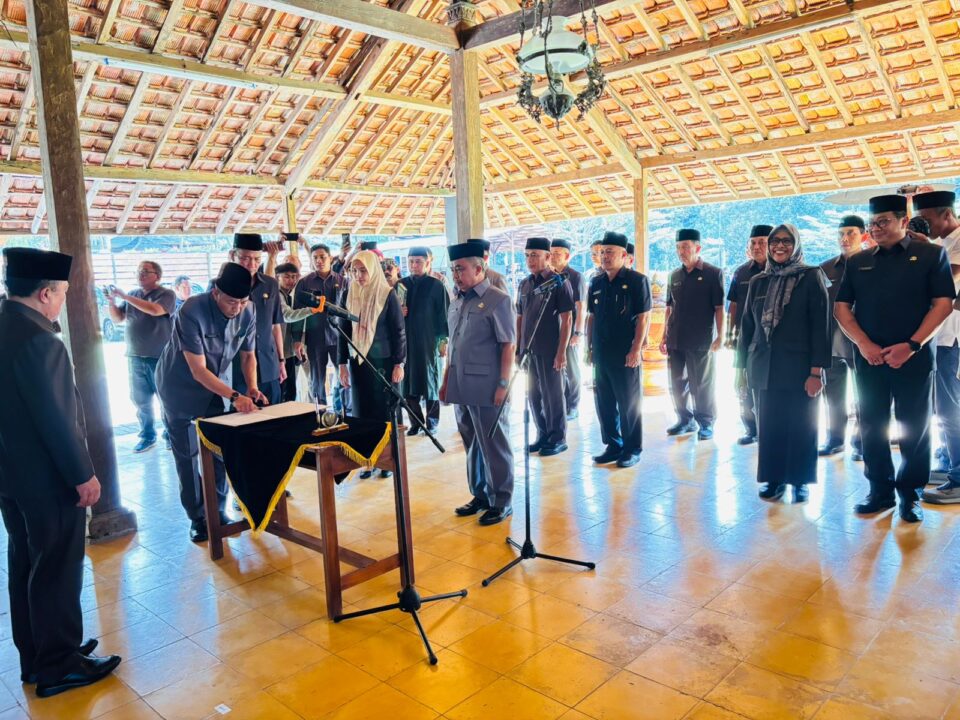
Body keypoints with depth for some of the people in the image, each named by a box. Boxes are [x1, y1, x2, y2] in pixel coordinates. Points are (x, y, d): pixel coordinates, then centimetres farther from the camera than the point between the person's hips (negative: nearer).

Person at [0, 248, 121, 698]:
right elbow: (54, 417, -23)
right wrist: (83, 474, -17)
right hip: (47, 477, -9)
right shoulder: (36, 340, -23)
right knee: (57, 572, 4)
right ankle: (58, 666, 18)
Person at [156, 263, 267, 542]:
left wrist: (252, 388, -16)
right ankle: (197, 517, 16)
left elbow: (248, 355, 0)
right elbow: (198, 371, -28)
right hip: (181, 388, -4)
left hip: (216, 386, 4)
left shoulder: (247, 311, -14)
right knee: (187, 455, 2)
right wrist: (234, 397, -35)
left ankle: (217, 511, 17)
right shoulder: (191, 312, -30)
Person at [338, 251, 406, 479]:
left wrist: (399, 364, -10)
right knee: (362, 411, 6)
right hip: (358, 363, 4)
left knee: (385, 410, 4)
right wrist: (342, 364, 5)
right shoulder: (350, 295, 4)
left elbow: (399, 331, -6)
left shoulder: (387, 295, -7)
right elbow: (343, 331, 8)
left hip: (383, 362, -3)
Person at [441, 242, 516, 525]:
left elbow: (509, 345, -11)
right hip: (461, 388, 7)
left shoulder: (498, 300, -8)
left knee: (494, 447, 3)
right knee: (472, 445, 16)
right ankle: (480, 495, 30)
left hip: (487, 389, -7)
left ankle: (501, 502, 16)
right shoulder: (457, 302, 13)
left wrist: (504, 384, -15)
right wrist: (446, 381, 16)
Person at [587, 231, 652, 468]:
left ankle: (633, 449, 16)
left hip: (625, 355, -6)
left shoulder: (637, 280, -6)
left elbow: (644, 317, -10)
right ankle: (613, 445, 25)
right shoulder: (596, 283, 11)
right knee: (604, 402, 11)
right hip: (601, 355, 6)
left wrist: (636, 349, -16)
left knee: (629, 404, 3)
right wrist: (589, 347, 11)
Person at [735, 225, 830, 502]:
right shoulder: (758, 281, 10)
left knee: (801, 426, 5)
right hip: (765, 368, 3)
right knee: (768, 425, 7)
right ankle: (774, 478, 20)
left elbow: (820, 325, -7)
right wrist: (741, 365, 10)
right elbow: (747, 325, 13)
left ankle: (800, 481, 19)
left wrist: (816, 370, -13)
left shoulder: (811, 276, -2)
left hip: (798, 367, -3)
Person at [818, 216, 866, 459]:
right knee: (833, 395, 10)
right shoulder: (826, 268, 8)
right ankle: (834, 439, 22)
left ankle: (861, 443, 15)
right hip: (831, 342, 3)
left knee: (862, 396, 5)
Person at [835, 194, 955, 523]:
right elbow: (841, 307, 7)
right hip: (869, 358, 3)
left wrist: (912, 345, -15)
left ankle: (910, 494, 15)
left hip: (914, 358, -3)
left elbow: (943, 303, -5)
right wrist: (864, 344, -7)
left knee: (914, 428, 3)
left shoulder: (930, 254, 2)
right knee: (872, 426, 6)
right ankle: (880, 491, 18)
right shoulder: (858, 262, 10)